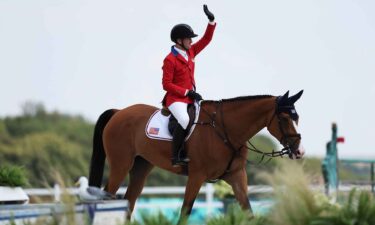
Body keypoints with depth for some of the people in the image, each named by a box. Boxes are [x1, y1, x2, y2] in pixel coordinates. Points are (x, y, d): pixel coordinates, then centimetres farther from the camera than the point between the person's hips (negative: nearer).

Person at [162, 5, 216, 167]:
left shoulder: (190, 52, 11)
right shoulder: (170, 60, -11)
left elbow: (206, 39, 14)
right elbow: (167, 84, -13)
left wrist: (211, 21, 0)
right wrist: (187, 92, -18)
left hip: (190, 97, 9)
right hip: (176, 99, -9)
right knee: (185, 121, -35)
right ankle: (176, 157, -30)